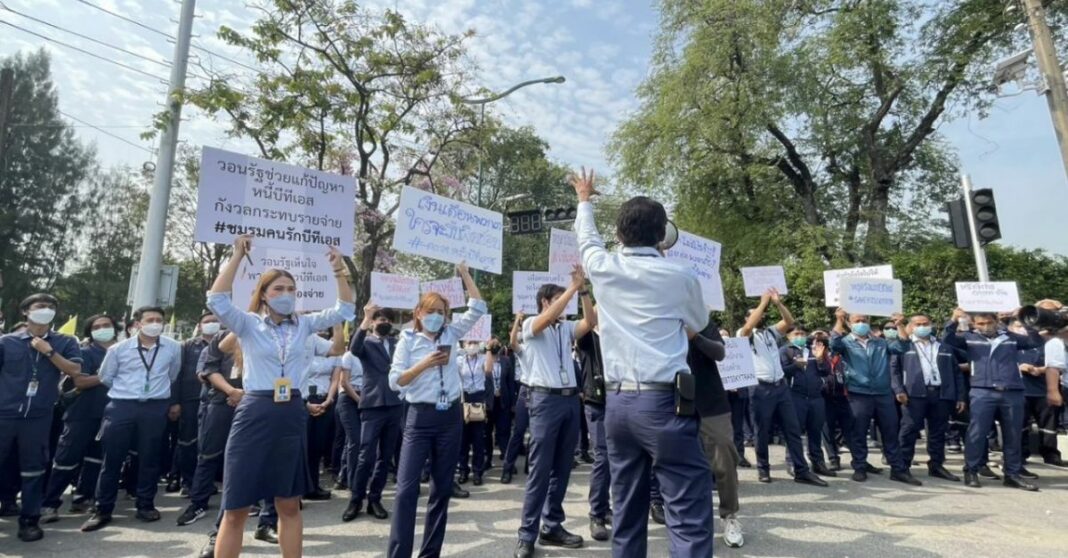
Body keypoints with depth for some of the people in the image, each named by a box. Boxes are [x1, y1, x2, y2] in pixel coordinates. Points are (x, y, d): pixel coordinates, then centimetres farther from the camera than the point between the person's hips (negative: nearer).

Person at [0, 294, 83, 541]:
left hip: (39, 416, 0)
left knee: (33, 468, 7)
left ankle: (29, 520, 18)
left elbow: (75, 370, -6)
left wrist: (49, 351, -12)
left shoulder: (65, 342, 5)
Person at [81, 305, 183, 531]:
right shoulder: (118, 349, -1)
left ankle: (146, 505, 21)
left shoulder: (173, 347, 1)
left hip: (156, 408, 1)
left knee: (150, 458, 8)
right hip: (121, 406, 0)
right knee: (112, 458, 3)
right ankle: (103, 510, 16)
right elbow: (105, 378, 13)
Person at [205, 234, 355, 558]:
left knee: (289, 505, 14)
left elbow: (345, 310, 5)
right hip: (255, 414, -3)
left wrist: (339, 272, -3)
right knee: (236, 509, 3)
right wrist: (237, 256, -17)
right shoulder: (248, 324, 0)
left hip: (292, 415, 3)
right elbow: (217, 300, -17)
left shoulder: (304, 324, 8)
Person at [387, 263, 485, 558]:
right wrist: (425, 364, -17)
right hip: (420, 417, -3)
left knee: (442, 488, 10)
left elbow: (478, 307, 6)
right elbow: (395, 381, -6)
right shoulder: (408, 340, -1)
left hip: (450, 417, 4)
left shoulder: (451, 334, 7)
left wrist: (465, 274, 8)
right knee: (406, 488, -7)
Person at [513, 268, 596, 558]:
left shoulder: (566, 328, 15)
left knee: (562, 469, 11)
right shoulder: (530, 325, 0)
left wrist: (583, 290, -7)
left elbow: (591, 321, 0)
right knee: (540, 469, -4)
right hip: (546, 400, -6)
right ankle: (527, 534, 5)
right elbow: (549, 317, -20)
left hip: (570, 399, 6)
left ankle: (552, 527, 23)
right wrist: (574, 286, -18)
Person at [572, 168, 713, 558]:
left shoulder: (603, 268, 4)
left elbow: (587, 238, 28)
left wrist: (584, 200, 46)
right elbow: (699, 324, 16)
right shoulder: (680, 276, -2)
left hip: (617, 402, 5)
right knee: (689, 514, 0)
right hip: (663, 402, -4)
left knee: (626, 511, 13)